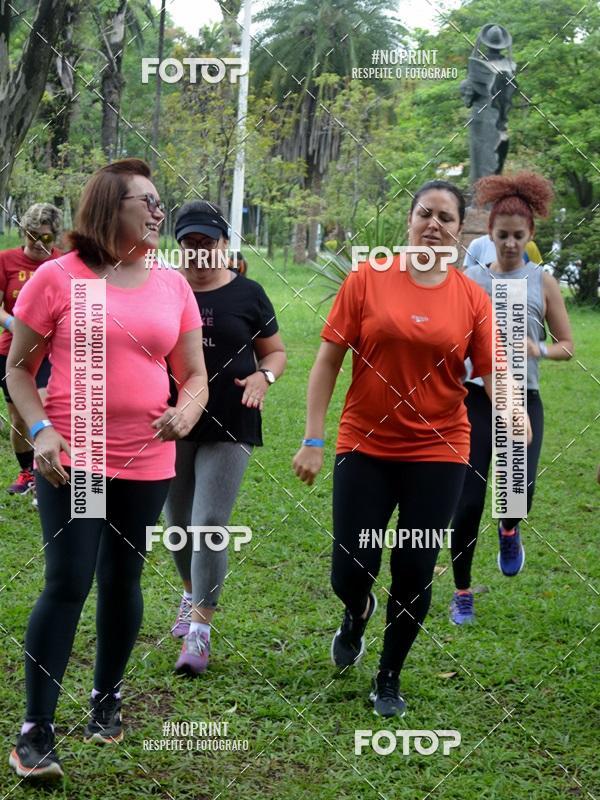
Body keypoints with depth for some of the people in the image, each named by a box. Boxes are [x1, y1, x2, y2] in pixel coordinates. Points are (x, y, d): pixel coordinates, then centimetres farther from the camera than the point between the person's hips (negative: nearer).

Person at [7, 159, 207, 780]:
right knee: (67, 584, -8)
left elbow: (194, 376, 10)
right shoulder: (58, 277, -5)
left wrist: (186, 411, -12)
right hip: (71, 460, -4)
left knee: (122, 583, 13)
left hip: (147, 464, 4)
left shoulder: (172, 286, 6)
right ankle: (35, 730, 1)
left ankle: (107, 698, 33)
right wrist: (40, 430, -15)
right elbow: (19, 367, 0)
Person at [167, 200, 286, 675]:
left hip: (229, 427, -3)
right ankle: (193, 593, 41)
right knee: (178, 524, 14)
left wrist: (263, 376, -13)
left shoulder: (248, 295, 0)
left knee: (210, 526, -10)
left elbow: (276, 351, 9)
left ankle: (199, 631, -4)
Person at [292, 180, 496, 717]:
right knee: (350, 572, -1)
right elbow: (328, 360, -2)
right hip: (365, 447, -1)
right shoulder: (368, 280, -4)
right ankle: (356, 614, 38)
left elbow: (493, 374, -3)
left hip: (438, 452, 1)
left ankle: (389, 679, 25)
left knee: (414, 573, 3)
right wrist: (313, 439, -5)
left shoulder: (472, 299, -1)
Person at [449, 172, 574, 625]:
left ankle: (509, 530, 18)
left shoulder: (543, 283, 5)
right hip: (477, 396, 0)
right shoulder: (470, 280, 4)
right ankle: (463, 593, 16)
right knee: (467, 502, -2)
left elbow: (567, 346, 8)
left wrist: (539, 350, -12)